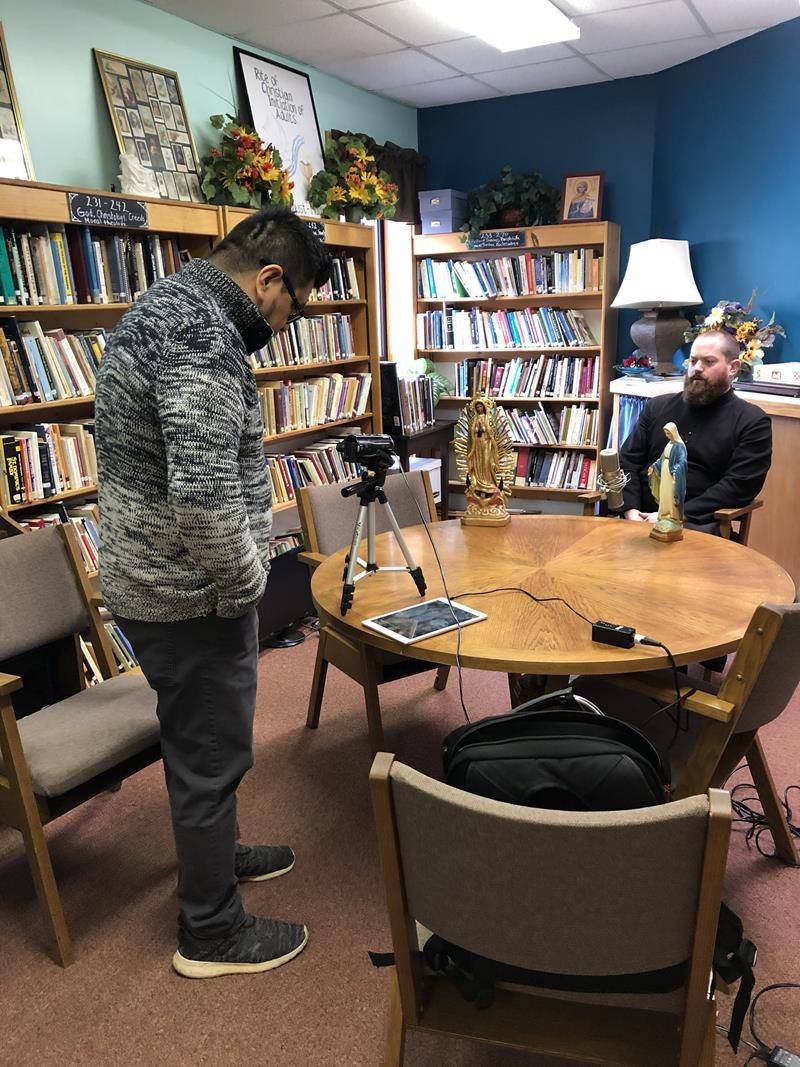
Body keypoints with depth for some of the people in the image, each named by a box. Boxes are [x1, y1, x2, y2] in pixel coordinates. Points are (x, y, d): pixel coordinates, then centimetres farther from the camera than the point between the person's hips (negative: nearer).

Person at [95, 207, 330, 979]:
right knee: (212, 754, 7)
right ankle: (211, 933, 28)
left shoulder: (164, 306, 12)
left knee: (201, 745, 26)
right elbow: (204, 493, -33)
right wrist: (247, 582, -15)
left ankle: (213, 854, 49)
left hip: (149, 578, 10)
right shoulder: (203, 332, -23)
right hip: (188, 596, -10)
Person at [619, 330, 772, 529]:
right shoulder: (658, 406, 19)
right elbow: (628, 461, 13)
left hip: (696, 523, -3)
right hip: (640, 517, 3)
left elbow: (738, 486, -5)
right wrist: (631, 510, -6)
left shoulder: (753, 422, 6)